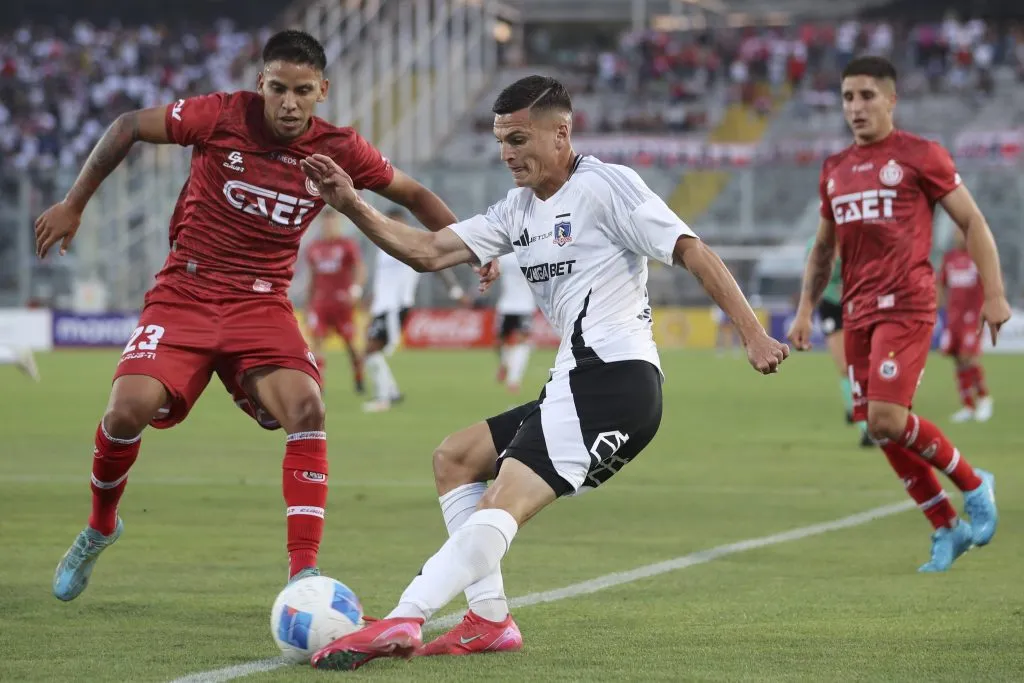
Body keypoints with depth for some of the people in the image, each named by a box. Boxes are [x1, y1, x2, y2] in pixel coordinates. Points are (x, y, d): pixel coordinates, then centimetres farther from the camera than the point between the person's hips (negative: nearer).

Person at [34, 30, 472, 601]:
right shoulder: (222, 116, -12)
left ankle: (304, 576, -19)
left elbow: (415, 195, 10)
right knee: (129, 409, -20)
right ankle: (101, 527, 11)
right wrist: (74, 205, 0)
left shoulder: (339, 151, -5)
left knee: (307, 409, -24)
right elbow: (128, 128, -1)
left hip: (263, 306, 1)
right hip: (185, 292, -1)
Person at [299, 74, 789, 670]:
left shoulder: (606, 185, -6)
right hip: (575, 386, 10)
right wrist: (353, 207, 2)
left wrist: (754, 335, -17)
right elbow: (429, 252, 15)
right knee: (454, 458, 15)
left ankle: (401, 624, -30)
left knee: (502, 503, -20)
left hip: (615, 379, -10)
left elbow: (692, 252, -10)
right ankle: (491, 620, 6)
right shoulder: (519, 210, 19)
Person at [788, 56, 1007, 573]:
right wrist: (805, 310, 15)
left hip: (905, 305, -7)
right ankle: (947, 528, 17)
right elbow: (823, 249, 25)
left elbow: (972, 222, 0)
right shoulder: (835, 170, 16)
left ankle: (974, 485, 4)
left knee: (887, 419, -18)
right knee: (881, 430, 3)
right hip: (857, 311, 7)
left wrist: (994, 294, -7)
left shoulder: (920, 156, -2)